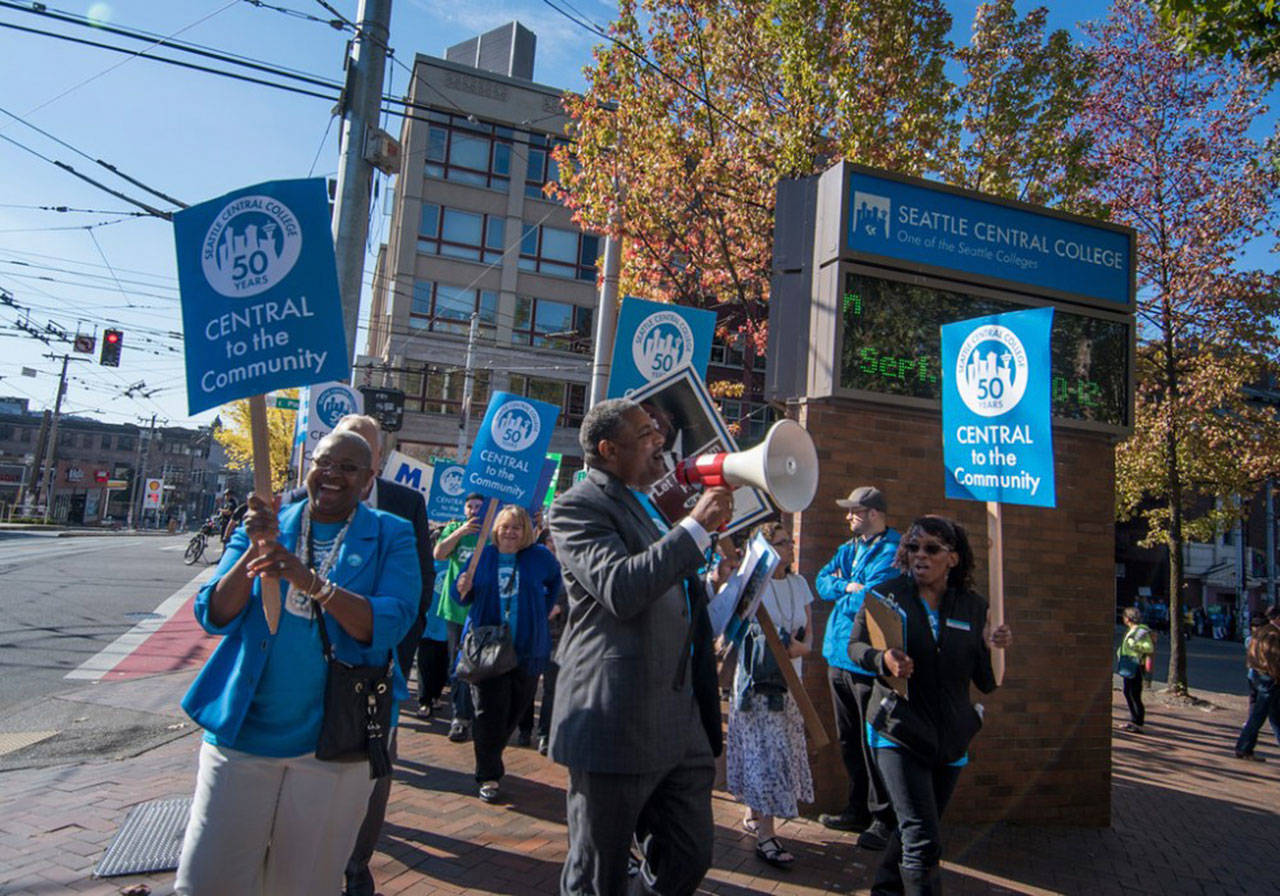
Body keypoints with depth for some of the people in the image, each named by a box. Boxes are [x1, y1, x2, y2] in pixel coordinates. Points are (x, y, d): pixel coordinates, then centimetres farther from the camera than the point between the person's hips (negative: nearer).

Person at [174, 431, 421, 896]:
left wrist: (311, 581, -28)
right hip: (243, 732, 2)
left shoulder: (391, 536, -2)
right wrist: (256, 550, -18)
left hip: (334, 743, -1)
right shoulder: (264, 524, 6)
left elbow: (389, 625, -15)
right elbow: (213, 615, -1)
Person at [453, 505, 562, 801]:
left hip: (526, 647, 1)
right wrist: (462, 589, -17)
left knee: (514, 710, 10)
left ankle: (490, 758, 33)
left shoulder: (539, 557, 2)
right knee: (489, 710, -5)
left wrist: (545, 609, 9)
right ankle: (488, 776, 6)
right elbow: (464, 596, 6)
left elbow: (556, 581, 20)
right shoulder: (483, 555, 3)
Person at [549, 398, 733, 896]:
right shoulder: (578, 506, -11)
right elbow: (621, 588, -27)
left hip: (683, 724, 8)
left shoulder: (655, 504, 18)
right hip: (618, 725, -8)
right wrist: (697, 525, -23)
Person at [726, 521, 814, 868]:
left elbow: (808, 632, 12)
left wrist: (802, 647, -10)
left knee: (774, 750, 13)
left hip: (789, 682, 6)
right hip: (758, 681, -6)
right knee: (766, 751, -6)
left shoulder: (799, 583, 10)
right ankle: (766, 836, 0)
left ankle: (753, 814, 31)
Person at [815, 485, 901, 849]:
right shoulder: (848, 549, 14)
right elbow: (822, 582, 9)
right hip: (840, 656, 8)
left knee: (873, 743, 0)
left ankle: (884, 819, 14)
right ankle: (859, 809, 30)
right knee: (849, 740, 17)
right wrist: (850, 587, -8)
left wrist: (843, 593, -4)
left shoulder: (892, 552, -13)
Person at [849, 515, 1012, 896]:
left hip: (951, 738, 4)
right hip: (899, 732, -4)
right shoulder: (886, 595, -7)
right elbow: (855, 646, 0)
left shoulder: (973, 607, 1)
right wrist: (883, 660, -20)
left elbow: (987, 683, 2)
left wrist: (993, 649, -18)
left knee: (915, 830, 21)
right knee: (923, 840, -13)